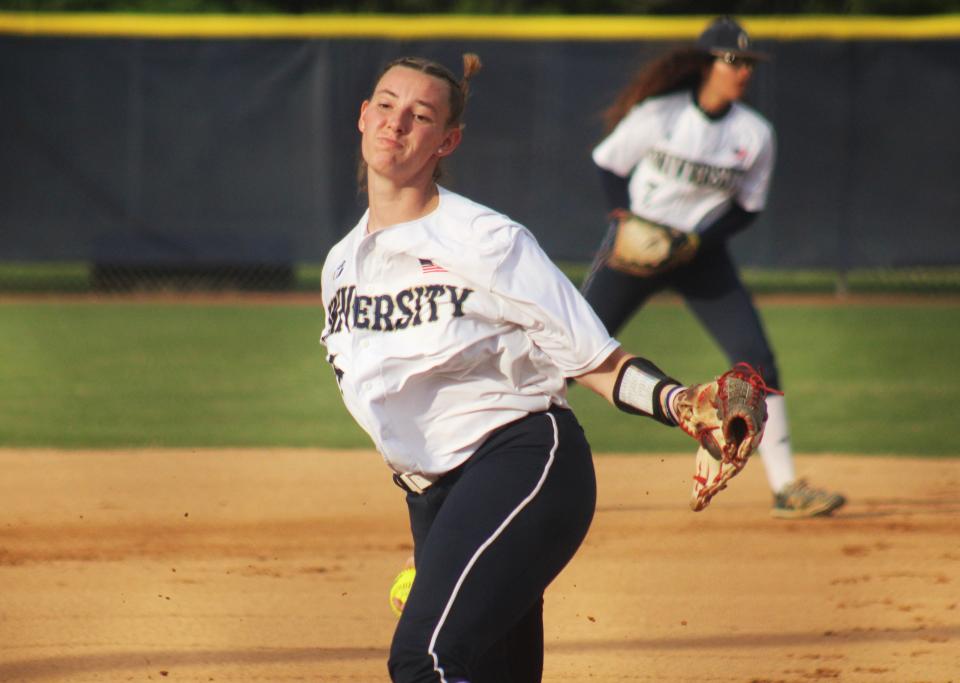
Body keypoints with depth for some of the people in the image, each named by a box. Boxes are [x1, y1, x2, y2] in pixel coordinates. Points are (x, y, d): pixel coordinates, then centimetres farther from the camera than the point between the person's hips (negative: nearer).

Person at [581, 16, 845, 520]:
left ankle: (786, 488, -3)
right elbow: (608, 165, 1)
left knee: (758, 362, -8)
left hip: (702, 252, 3)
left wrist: (696, 241, -12)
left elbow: (747, 208, 3)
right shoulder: (658, 114, -12)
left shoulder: (755, 134, -4)